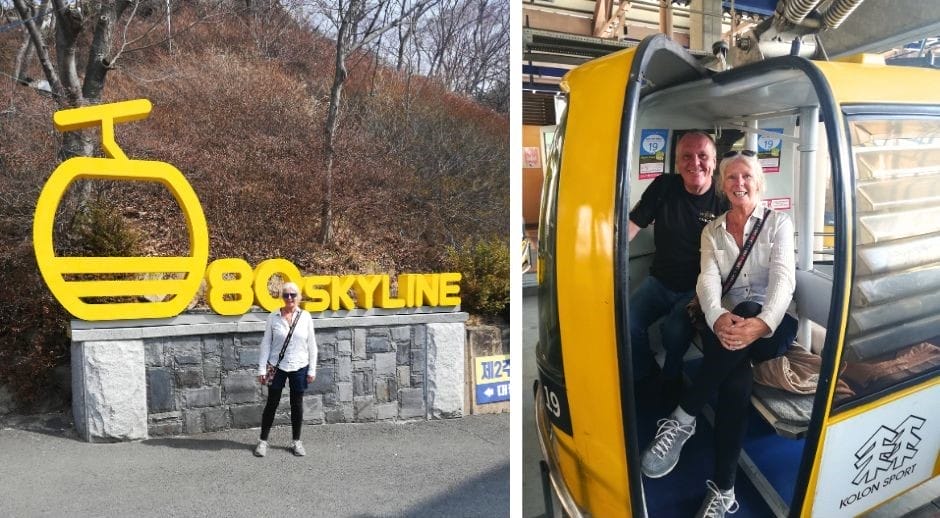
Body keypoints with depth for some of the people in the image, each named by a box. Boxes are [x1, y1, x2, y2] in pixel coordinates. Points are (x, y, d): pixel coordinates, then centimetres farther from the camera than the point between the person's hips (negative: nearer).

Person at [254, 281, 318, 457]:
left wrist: (312, 370, 0)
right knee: (272, 403, 7)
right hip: (277, 367, -1)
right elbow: (266, 343, -1)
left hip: (299, 367, 1)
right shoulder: (273, 317, -4)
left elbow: (311, 345, 1)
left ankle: (296, 441, 23)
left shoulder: (305, 317, -2)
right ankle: (263, 441, 21)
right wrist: (262, 369, -4)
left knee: (297, 404, 10)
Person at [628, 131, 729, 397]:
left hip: (697, 288, -2)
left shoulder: (724, 199, -8)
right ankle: (645, 375, 10)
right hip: (659, 282, 3)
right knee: (627, 323, -21)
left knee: (675, 329, -28)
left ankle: (671, 380, 6)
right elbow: (632, 224, -4)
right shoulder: (664, 187, -1)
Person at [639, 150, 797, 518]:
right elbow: (707, 281, -5)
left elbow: (783, 278, -13)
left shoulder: (779, 223, 5)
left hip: (772, 326, -1)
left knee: (747, 309, -40)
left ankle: (682, 420, -33)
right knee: (737, 379, -35)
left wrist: (761, 323, -36)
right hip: (729, 326, 2)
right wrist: (718, 318, -32)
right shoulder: (711, 231, 12)